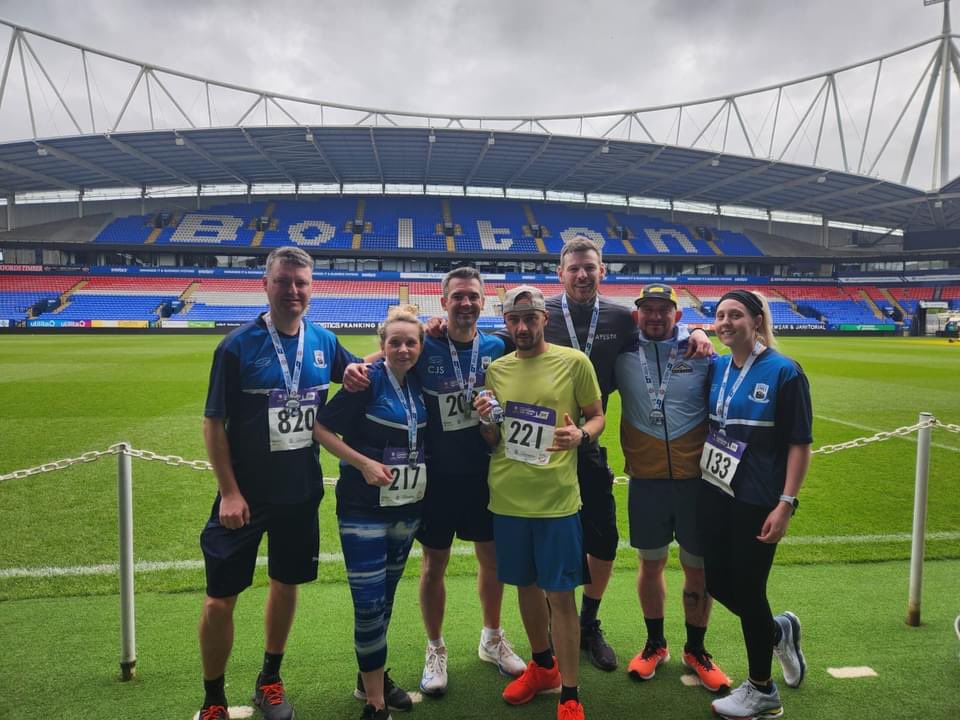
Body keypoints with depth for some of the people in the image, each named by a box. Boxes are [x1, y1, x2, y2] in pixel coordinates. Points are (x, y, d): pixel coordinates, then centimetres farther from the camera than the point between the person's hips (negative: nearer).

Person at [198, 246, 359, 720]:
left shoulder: (324, 343, -1)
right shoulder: (237, 346, -12)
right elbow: (213, 423, -9)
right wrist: (229, 492, -13)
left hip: (302, 491, 4)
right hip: (246, 494, -3)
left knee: (286, 583, 16)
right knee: (221, 596, 4)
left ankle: (269, 680, 38)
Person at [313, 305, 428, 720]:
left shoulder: (417, 382, 2)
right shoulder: (369, 380, -15)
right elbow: (320, 427, -14)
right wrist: (364, 463, -20)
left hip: (408, 507, 6)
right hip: (364, 508, -6)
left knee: (386, 596, 18)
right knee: (369, 604, -2)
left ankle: (372, 677, 36)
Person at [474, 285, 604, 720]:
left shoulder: (574, 362, -5)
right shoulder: (497, 369, 6)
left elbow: (598, 416, 1)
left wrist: (580, 435, -20)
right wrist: (486, 421, -9)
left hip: (556, 497, -4)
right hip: (507, 497, 4)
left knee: (560, 594, 2)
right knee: (526, 585, 18)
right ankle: (542, 666, 40)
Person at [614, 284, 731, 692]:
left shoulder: (700, 352, -3)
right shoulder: (623, 355, -1)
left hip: (696, 478, 0)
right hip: (646, 479, 1)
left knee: (698, 567, 11)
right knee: (651, 564, 14)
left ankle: (696, 650, 32)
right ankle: (655, 644, 35)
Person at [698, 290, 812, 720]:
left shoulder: (783, 372, -11)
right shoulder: (717, 368, 5)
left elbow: (800, 443, -11)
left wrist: (785, 504, -16)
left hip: (757, 502, -6)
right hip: (713, 493, 6)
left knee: (747, 589, 5)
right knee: (717, 582, 13)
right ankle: (779, 632, 43)